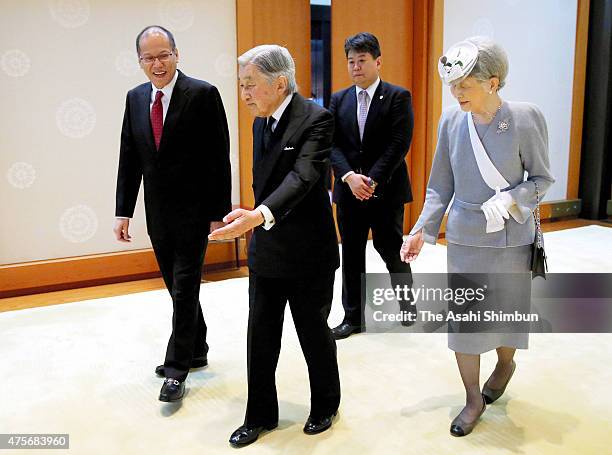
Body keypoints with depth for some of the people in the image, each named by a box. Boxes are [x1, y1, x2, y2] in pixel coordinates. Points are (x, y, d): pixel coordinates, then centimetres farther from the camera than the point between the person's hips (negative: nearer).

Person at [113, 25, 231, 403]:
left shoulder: (203, 94, -9)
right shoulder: (135, 98, 7)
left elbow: (219, 158, -11)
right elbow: (129, 159, 9)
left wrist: (219, 212, -13)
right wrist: (123, 211, 6)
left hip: (192, 212, -5)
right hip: (158, 213, 6)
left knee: (185, 290, 0)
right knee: (179, 288, 16)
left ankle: (177, 368, 11)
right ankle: (196, 351, 33)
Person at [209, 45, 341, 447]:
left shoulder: (316, 119, -16)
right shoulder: (261, 122, 8)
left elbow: (302, 177, -30)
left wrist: (259, 215, -44)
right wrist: (256, 220, 16)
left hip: (308, 252, -6)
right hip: (266, 249, 6)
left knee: (314, 332, 11)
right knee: (261, 335, 11)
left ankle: (325, 406, 35)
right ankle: (261, 415, 28)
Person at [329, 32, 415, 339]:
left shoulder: (398, 97, -2)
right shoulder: (338, 100, 9)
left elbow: (399, 145, -11)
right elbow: (333, 144, 2)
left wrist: (372, 180, -17)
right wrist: (349, 176, -14)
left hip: (386, 190, -3)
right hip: (348, 190, 4)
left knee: (391, 250, 6)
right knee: (351, 255, 8)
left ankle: (407, 305, 30)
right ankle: (353, 317, 21)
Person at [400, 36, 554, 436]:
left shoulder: (526, 118, -14)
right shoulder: (451, 121, -5)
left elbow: (542, 178, -4)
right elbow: (441, 186, 2)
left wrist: (510, 199, -21)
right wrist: (423, 230, -5)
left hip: (510, 238, -2)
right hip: (464, 238, 2)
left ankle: (506, 364, 48)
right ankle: (474, 399, 25)